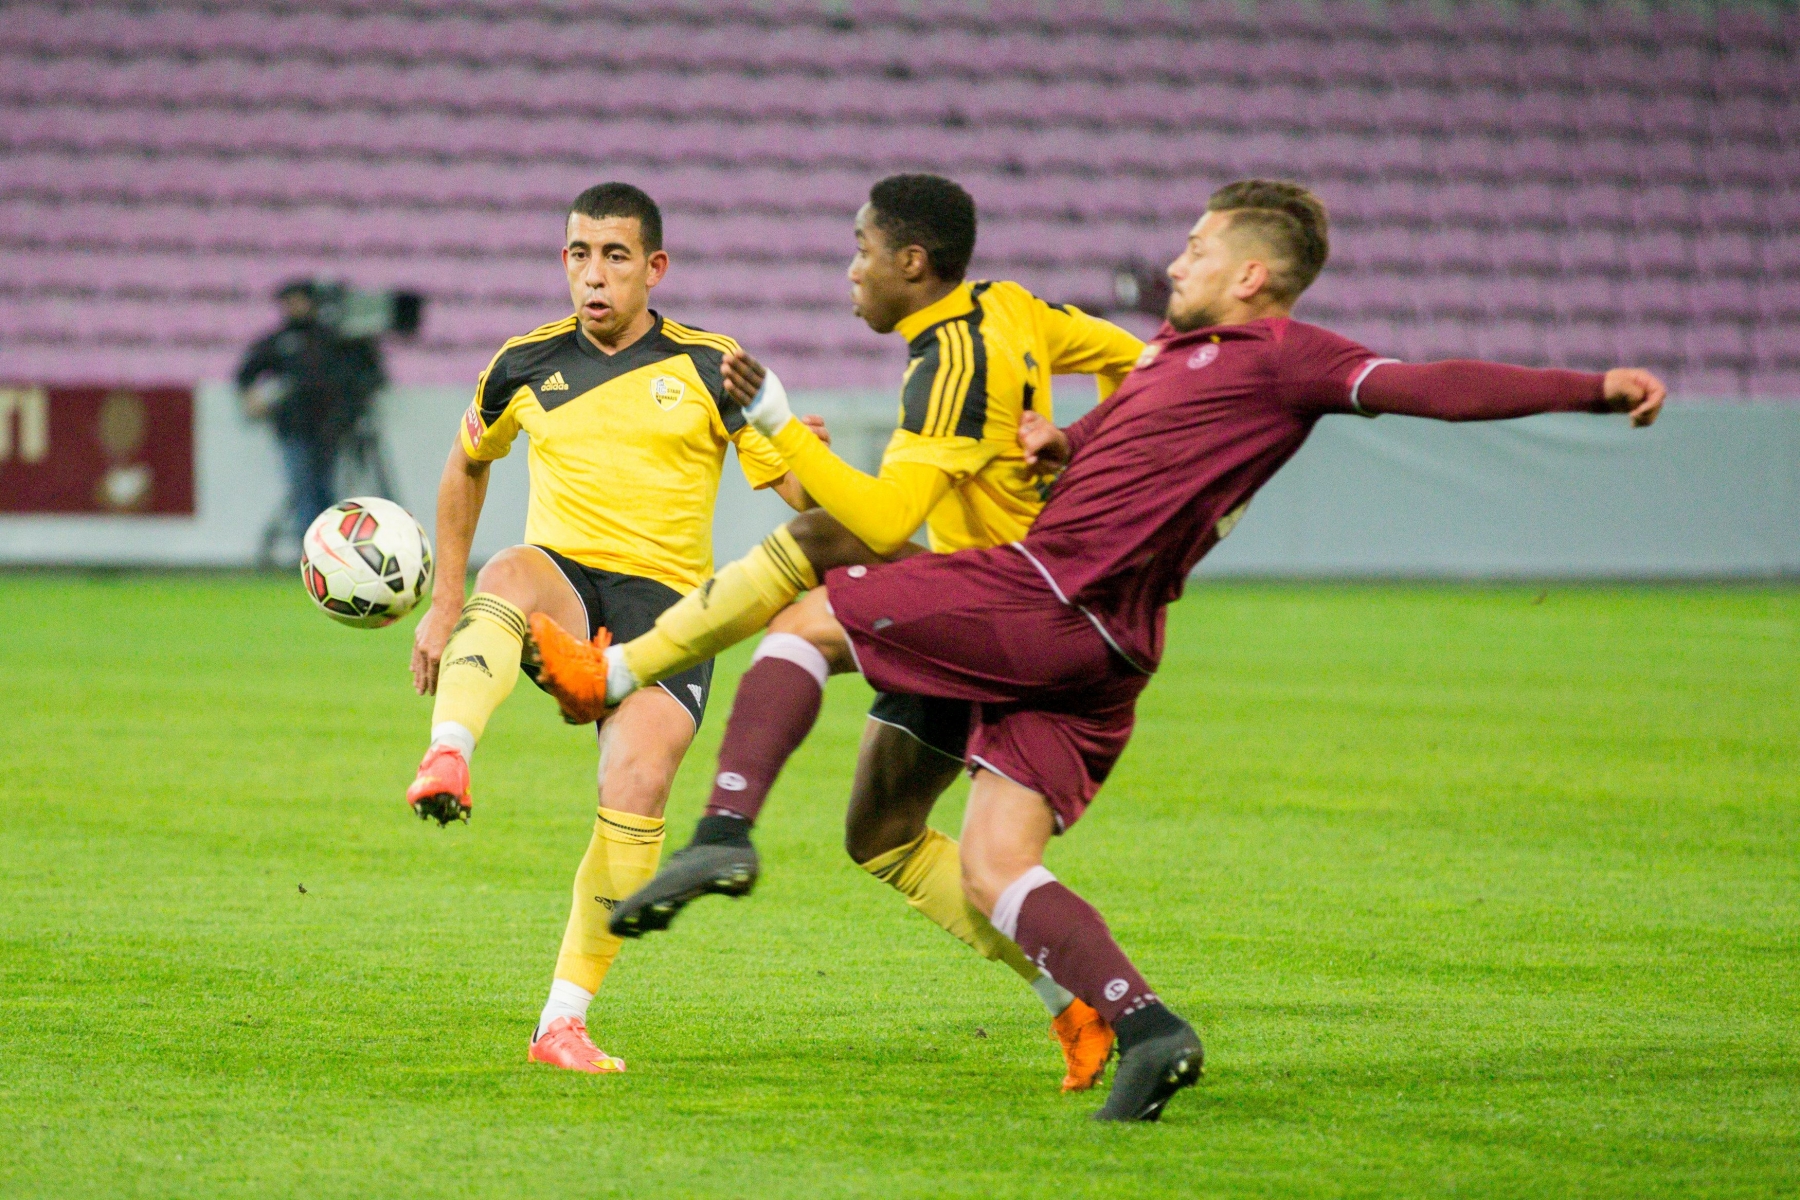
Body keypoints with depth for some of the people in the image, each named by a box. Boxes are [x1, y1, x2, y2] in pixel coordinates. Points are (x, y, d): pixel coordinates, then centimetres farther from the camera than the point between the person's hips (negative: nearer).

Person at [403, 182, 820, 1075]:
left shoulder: (709, 368, 4)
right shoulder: (526, 365, 11)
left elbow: (803, 492, 2)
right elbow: (467, 466, 29)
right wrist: (446, 604, 25)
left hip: (667, 606, -1)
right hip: (564, 582, 1)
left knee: (636, 790, -24)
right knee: (510, 574, -37)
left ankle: (564, 1022, -11)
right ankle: (447, 761, -65)